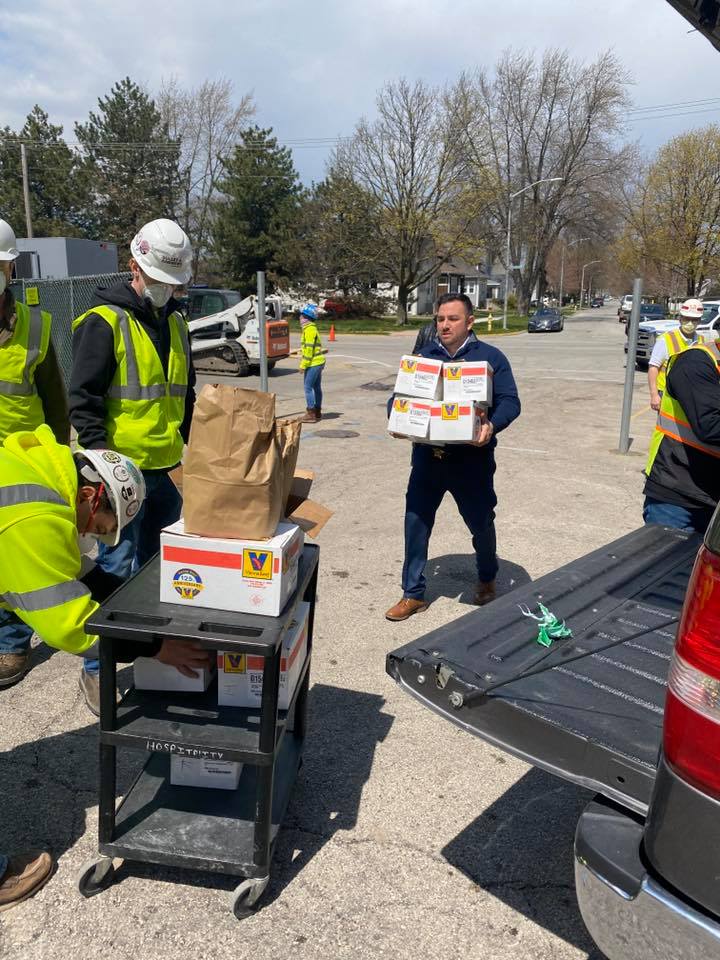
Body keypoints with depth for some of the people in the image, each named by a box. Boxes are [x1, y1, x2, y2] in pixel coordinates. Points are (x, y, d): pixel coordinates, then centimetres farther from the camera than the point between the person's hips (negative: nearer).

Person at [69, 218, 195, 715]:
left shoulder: (175, 324, 14)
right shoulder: (104, 322, -9)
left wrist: (192, 447, 18)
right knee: (118, 570, -2)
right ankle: (96, 668, 13)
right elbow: (84, 399, -12)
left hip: (166, 469, 7)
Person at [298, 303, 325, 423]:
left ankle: (311, 414, -6)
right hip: (318, 362, 10)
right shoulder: (312, 328, 17)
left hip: (313, 363, -10)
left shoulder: (309, 330, -16)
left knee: (308, 387, -7)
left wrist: (303, 365, -17)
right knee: (317, 387, 13)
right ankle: (317, 413, 20)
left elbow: (309, 349, -21)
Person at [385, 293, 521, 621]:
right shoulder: (423, 357, 9)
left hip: (472, 459, -2)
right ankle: (413, 593, 15)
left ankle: (487, 579, 40)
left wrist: (491, 425, -28)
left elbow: (510, 401, -7)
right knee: (415, 522, 1)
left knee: (481, 523, 13)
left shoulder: (490, 357, -1)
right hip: (427, 455, 3)